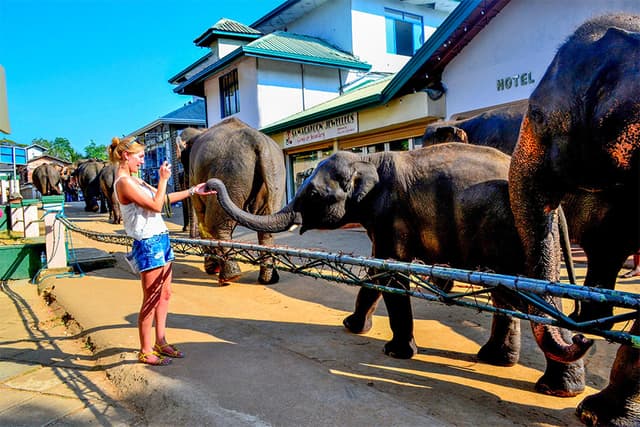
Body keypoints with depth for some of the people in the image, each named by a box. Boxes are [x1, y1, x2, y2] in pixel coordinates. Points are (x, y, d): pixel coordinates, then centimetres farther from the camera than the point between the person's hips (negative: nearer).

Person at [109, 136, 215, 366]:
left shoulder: (134, 180, 15)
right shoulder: (124, 182, -14)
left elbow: (165, 198, 19)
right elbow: (156, 205, -17)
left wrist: (193, 191, 16)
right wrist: (163, 179, -9)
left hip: (160, 239, 10)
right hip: (148, 244, -10)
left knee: (164, 294, 15)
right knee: (151, 300, 0)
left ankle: (160, 342, 28)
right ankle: (145, 352, 13)